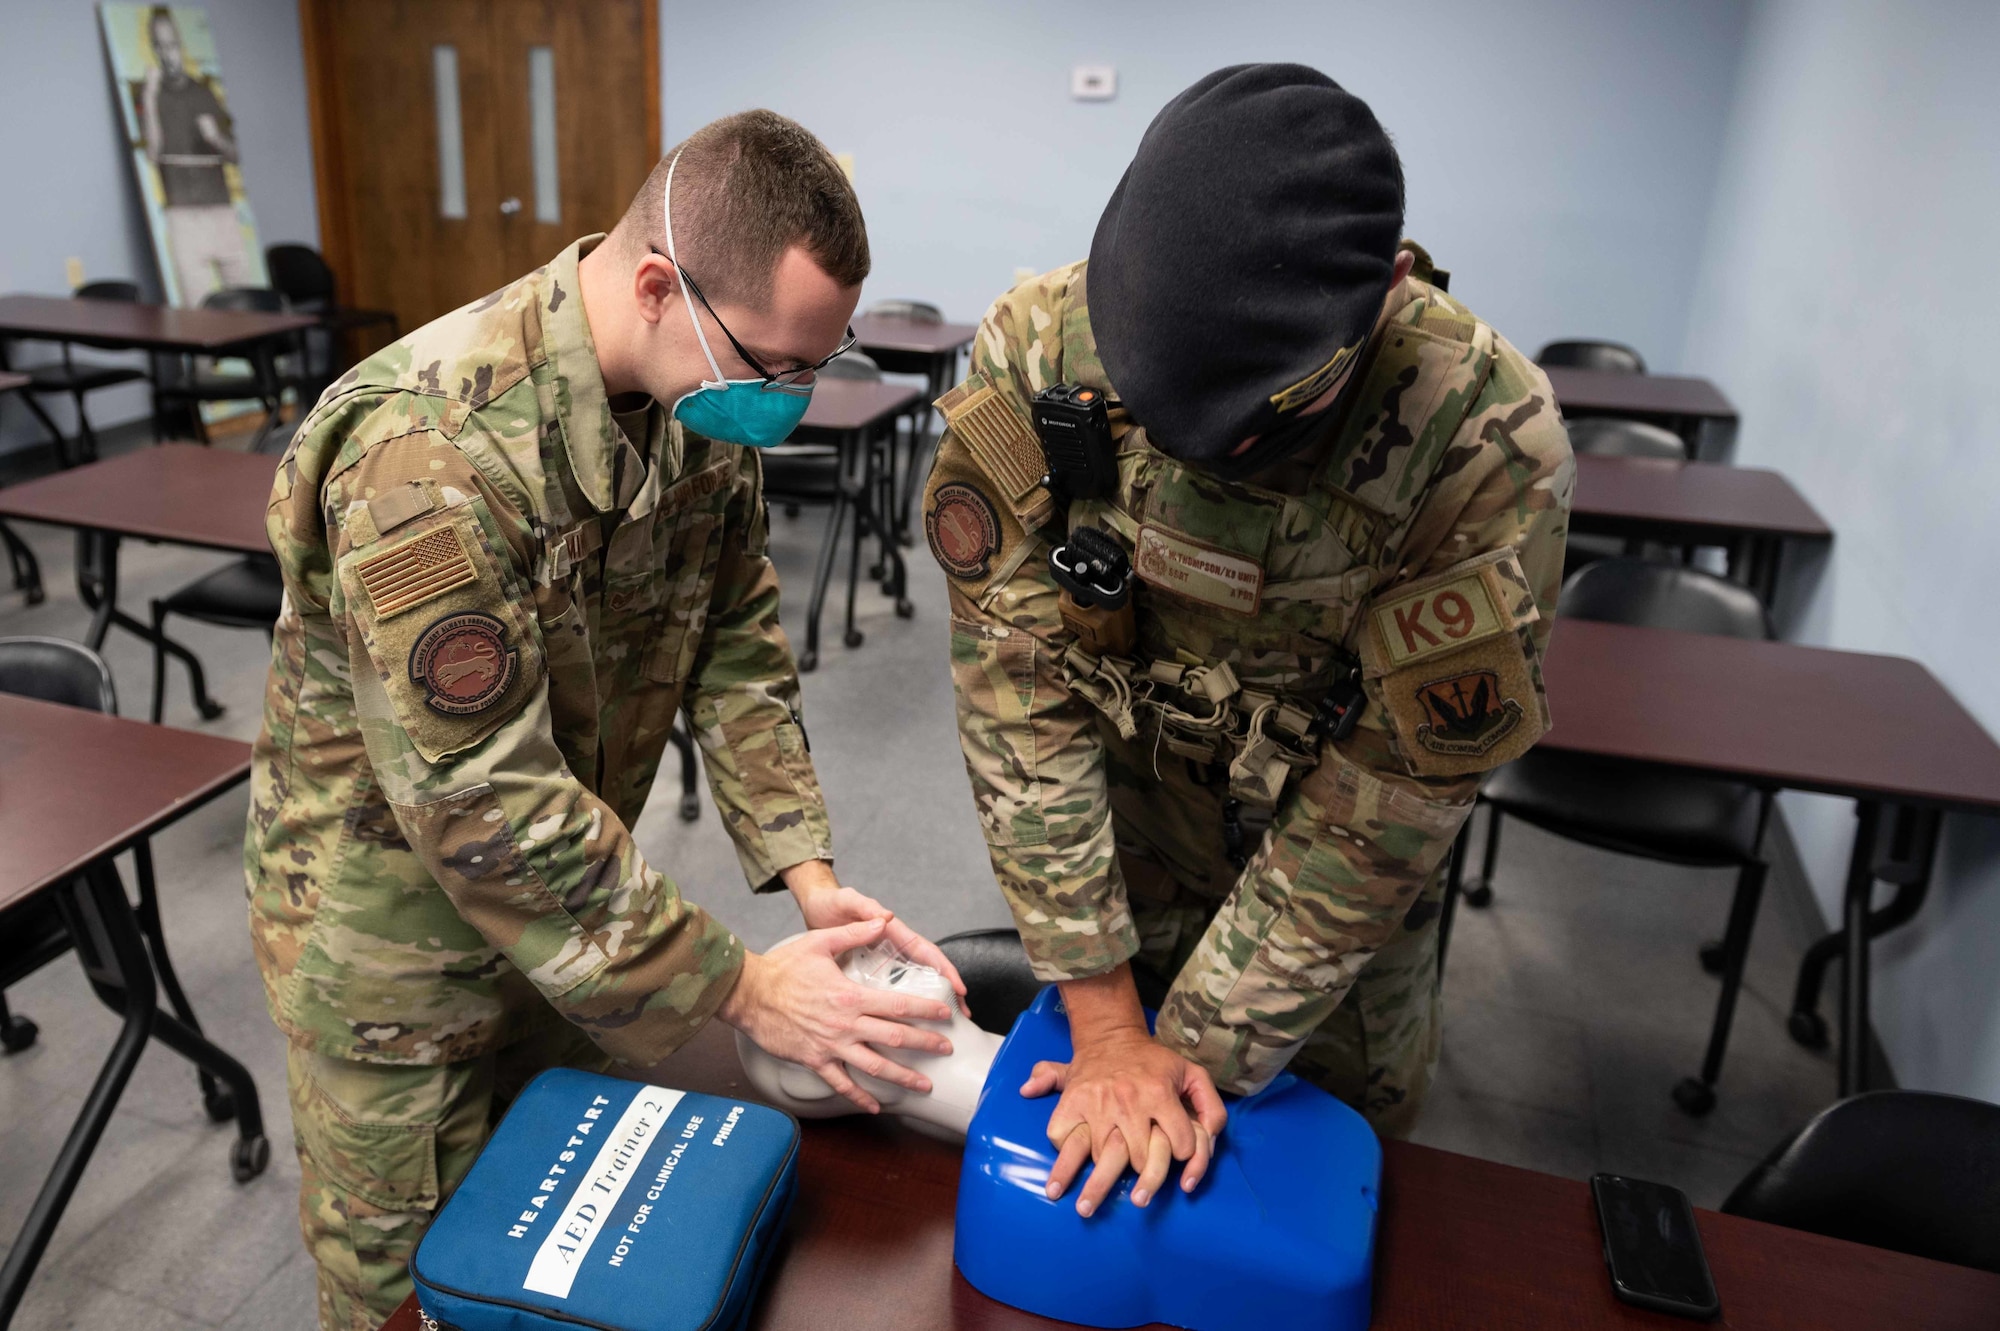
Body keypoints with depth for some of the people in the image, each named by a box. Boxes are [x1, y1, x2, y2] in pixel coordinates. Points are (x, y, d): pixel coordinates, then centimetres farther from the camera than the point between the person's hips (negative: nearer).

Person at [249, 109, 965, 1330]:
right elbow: (481, 804, -31)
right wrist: (741, 989, -25)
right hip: (396, 919, -5)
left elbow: (737, 639, -3)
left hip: (573, 874, 6)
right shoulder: (437, 450, -33)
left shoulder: (705, 394, -10)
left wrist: (811, 875, -13)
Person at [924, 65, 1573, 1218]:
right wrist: (1108, 1027, -20)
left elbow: (1378, 812, -25)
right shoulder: (1035, 356, -27)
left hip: (1321, 840, 0)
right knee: (1097, 1179, 15)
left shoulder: (1490, 448, -32)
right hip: (1126, 808, 1)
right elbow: (1022, 688, -23)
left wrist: (1199, 1055, -18)